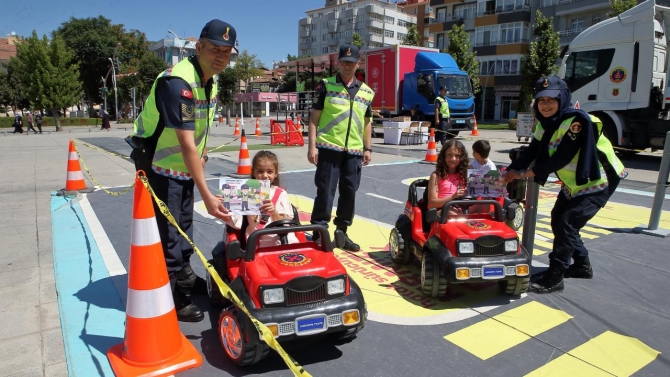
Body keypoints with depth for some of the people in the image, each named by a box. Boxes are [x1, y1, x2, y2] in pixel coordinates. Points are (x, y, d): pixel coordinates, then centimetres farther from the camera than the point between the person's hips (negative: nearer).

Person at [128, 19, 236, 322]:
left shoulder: (209, 80, 1)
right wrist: (207, 195, -37)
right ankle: (169, 300, 10)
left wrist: (201, 154, 11)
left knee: (184, 225, 20)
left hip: (183, 164, 9)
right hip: (159, 166, -9)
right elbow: (186, 144, -34)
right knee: (168, 233, -3)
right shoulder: (178, 83, -29)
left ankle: (184, 277, 37)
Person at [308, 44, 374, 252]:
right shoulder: (326, 86, 1)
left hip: (354, 151, 4)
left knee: (349, 192, 9)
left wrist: (368, 148, 13)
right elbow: (314, 117, -1)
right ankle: (318, 234, 8)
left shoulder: (367, 92, 11)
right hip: (328, 148, -4)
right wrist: (312, 146, -8)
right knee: (325, 192, -2)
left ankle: (342, 232, 24)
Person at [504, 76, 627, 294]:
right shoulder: (545, 123, -2)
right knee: (558, 220, 13)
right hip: (573, 184, 9)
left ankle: (554, 278, -7)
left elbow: (560, 158, -31)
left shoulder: (578, 120, -28)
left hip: (598, 181, -9)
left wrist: (526, 173, -26)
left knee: (567, 223, -16)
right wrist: (511, 172, -21)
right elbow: (531, 152, -5)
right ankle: (582, 265, 31)